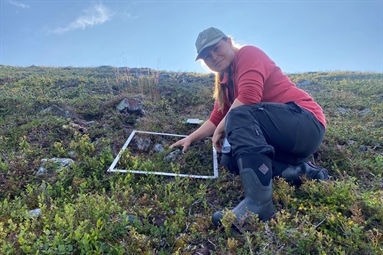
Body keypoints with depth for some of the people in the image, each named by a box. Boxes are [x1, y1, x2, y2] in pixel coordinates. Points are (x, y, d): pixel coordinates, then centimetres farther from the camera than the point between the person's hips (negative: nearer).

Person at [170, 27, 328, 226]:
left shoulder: (248, 53, -6)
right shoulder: (224, 81, 19)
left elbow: (250, 96, -24)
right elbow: (216, 119, 23)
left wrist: (221, 129, -13)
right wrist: (190, 138, 18)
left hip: (307, 123, -9)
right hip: (284, 140, 9)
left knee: (239, 115, -30)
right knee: (229, 160, 2)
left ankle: (259, 201, -39)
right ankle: (299, 169, -6)